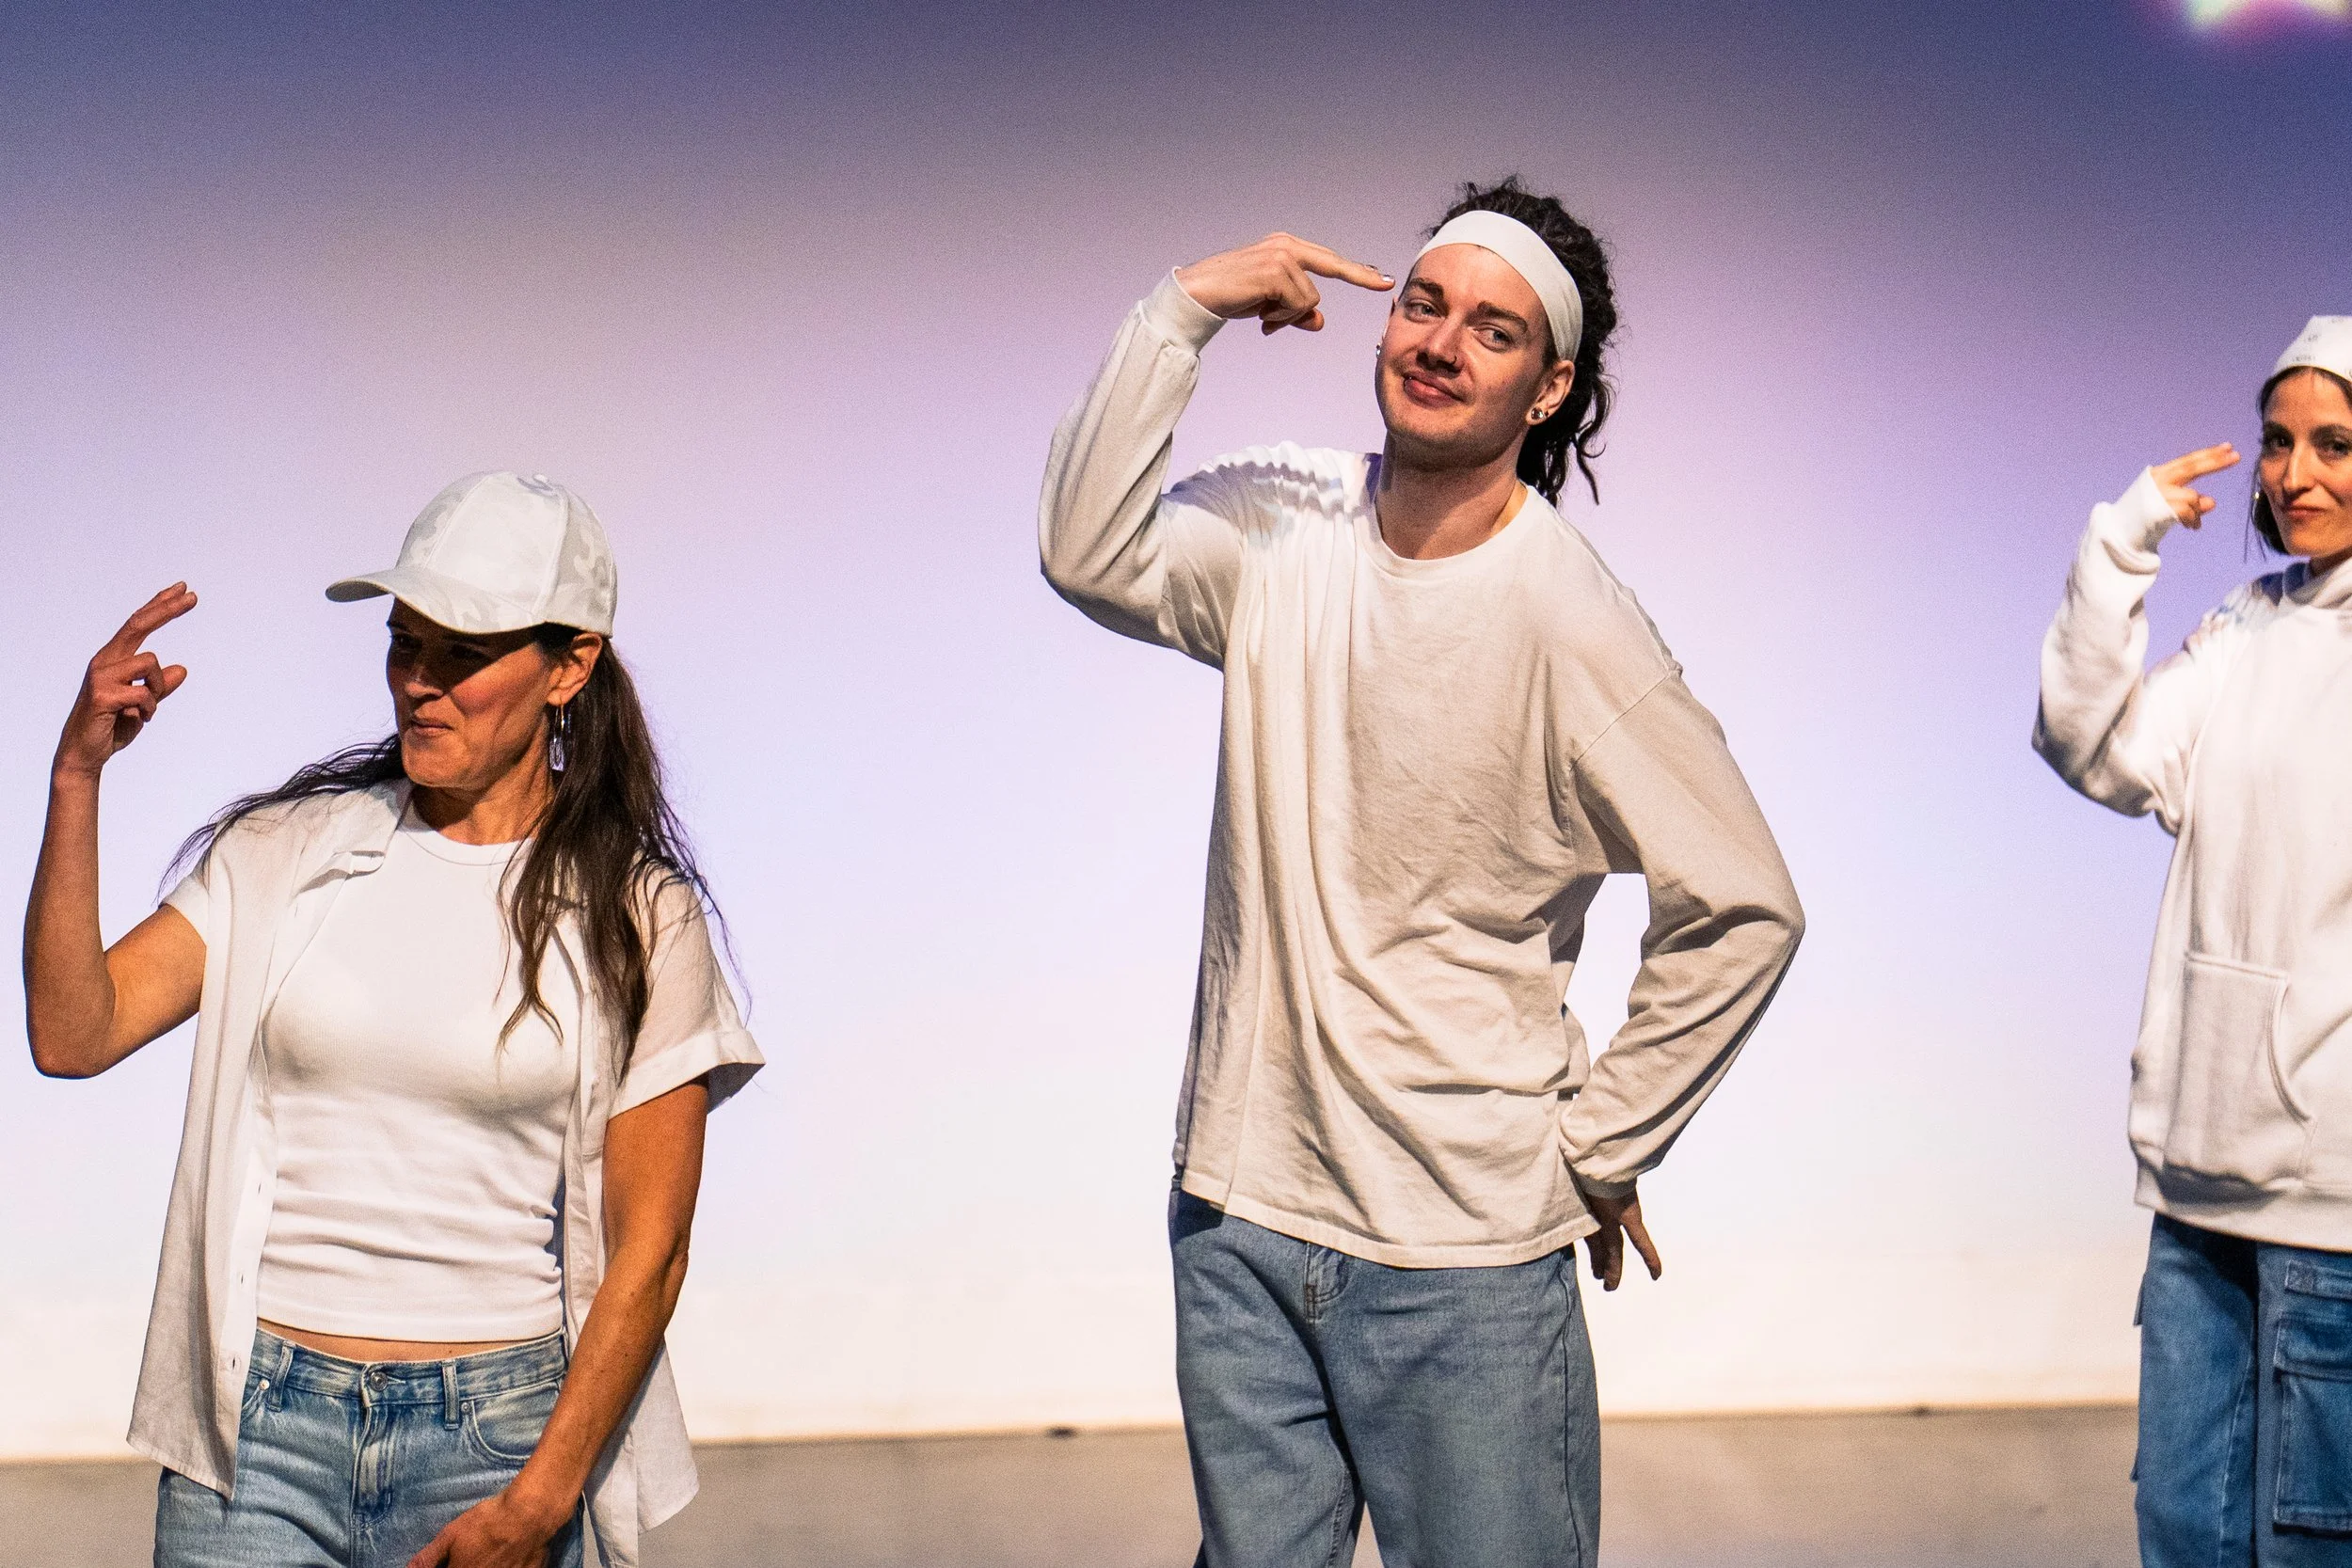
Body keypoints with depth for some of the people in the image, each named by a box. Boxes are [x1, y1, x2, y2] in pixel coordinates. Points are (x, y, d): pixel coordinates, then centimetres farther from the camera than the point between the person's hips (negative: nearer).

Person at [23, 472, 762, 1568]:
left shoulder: (635, 914, -1)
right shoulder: (282, 851, 6)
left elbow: (649, 1248, -2)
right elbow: (74, 1035, -5)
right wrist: (77, 778, -12)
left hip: (494, 1431, -1)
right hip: (260, 1427, 1)